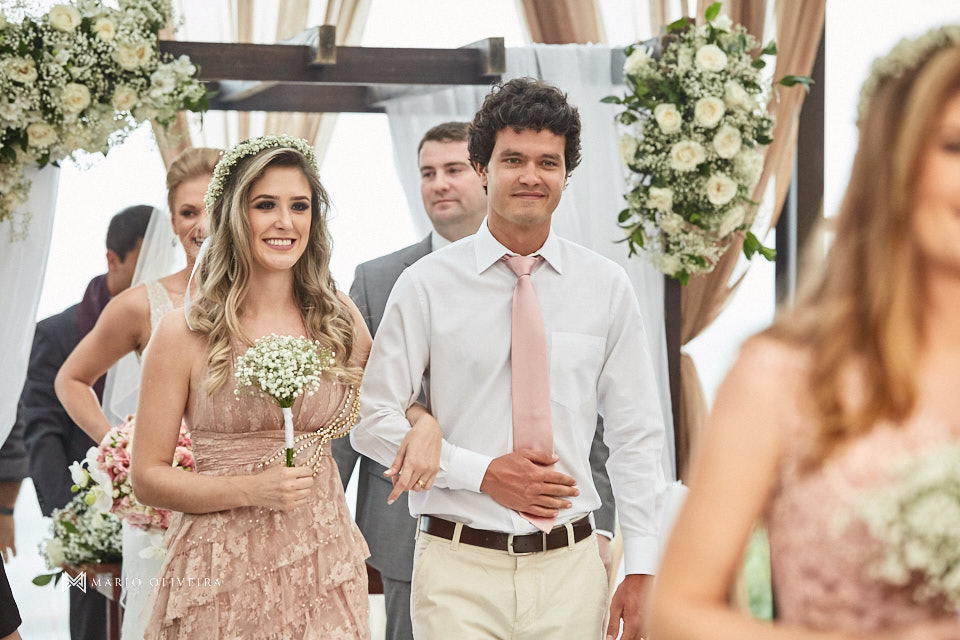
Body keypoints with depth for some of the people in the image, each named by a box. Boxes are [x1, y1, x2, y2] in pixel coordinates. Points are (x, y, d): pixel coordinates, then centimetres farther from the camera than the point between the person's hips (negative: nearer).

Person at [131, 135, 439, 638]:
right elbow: (148, 477, -3)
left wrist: (424, 424, -2)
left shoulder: (340, 321, 4)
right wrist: (251, 490, -15)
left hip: (323, 562, 3)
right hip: (223, 572, -3)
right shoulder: (183, 334, -6)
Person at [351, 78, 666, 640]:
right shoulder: (427, 286, -1)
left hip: (571, 567, 2)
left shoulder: (607, 288, 4)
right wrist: (483, 473, -11)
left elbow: (637, 436, 6)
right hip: (461, 569, -2)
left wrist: (643, 570, 1)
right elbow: (373, 420, -1)